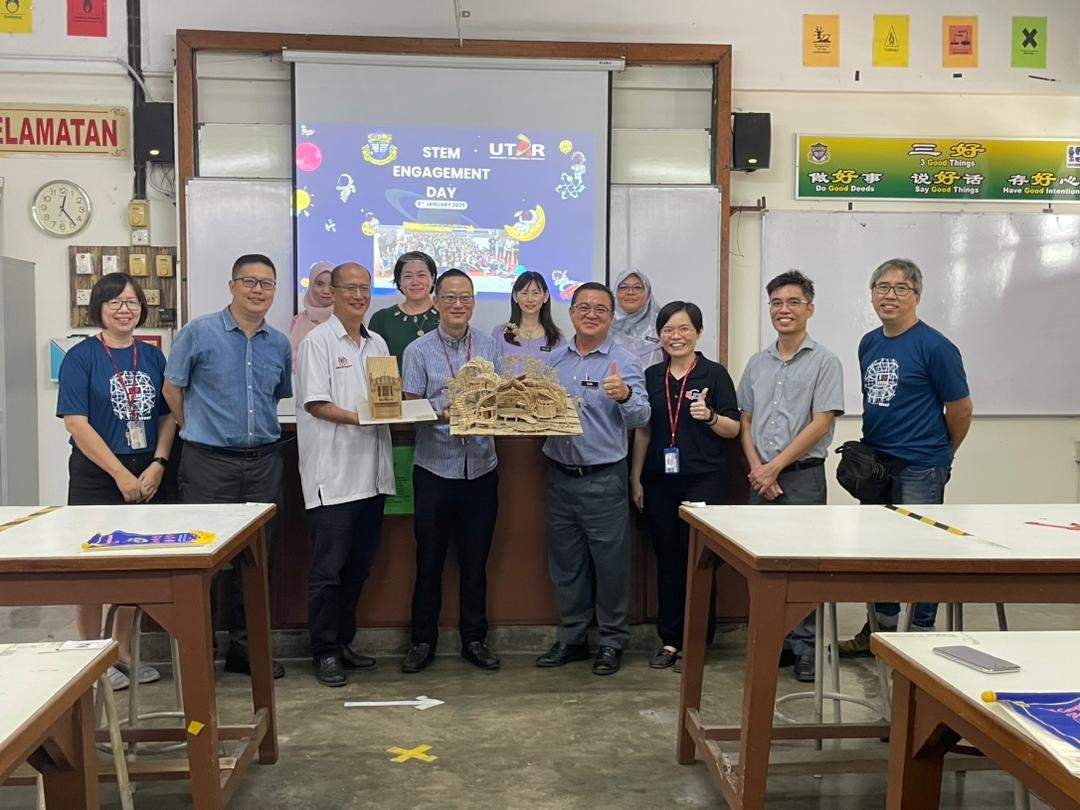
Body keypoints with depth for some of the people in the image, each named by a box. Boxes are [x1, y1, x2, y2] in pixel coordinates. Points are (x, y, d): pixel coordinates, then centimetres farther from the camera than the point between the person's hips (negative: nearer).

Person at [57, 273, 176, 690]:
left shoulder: (153, 356, 7)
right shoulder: (81, 356, -6)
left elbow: (167, 415, 8)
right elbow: (76, 423, -12)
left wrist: (157, 465, -7)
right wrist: (121, 475, -15)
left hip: (146, 478, 4)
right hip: (96, 479, -4)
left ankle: (124, 653, 24)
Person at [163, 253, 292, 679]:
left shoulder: (280, 344, 9)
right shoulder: (198, 333, -4)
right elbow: (172, 389, 2)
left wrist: (259, 429, 13)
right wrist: (198, 431, 6)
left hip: (263, 462, 4)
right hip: (209, 461, -4)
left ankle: (245, 645, 21)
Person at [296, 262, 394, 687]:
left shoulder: (378, 344, 15)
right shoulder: (318, 341, -5)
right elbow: (315, 404, -11)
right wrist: (357, 418, -22)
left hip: (371, 473, 7)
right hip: (332, 474, -7)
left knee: (359, 566, 14)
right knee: (328, 568, 0)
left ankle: (343, 641, 26)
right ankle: (325, 652, 12)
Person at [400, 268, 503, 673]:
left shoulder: (490, 347, 6)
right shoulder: (419, 350, -1)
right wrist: (440, 416, -22)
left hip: (481, 468, 2)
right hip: (435, 468, -2)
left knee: (475, 559, 11)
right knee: (429, 559, 7)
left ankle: (474, 639, 25)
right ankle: (423, 640, 21)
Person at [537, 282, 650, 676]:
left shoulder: (624, 361, -6)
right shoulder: (556, 359, 9)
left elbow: (640, 418, -15)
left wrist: (625, 396, -34)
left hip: (603, 478, -5)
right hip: (560, 475, 5)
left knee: (610, 562, 4)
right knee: (565, 562, 14)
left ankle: (612, 641, 19)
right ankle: (571, 638, 28)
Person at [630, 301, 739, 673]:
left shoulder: (714, 374, -2)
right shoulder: (652, 376, 10)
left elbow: (734, 429, -2)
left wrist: (709, 416, -21)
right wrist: (635, 478, 10)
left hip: (702, 480, -4)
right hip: (659, 481, 4)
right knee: (667, 559, 9)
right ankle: (670, 639, 19)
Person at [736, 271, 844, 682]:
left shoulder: (824, 362, -2)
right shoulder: (757, 363, 12)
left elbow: (821, 423, -9)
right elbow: (745, 421, 13)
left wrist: (775, 466, -11)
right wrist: (756, 468, -2)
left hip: (803, 476, -4)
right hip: (760, 478, 5)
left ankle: (805, 647, 9)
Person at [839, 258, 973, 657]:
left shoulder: (934, 346, -12)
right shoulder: (868, 344, 8)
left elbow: (960, 408, -6)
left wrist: (939, 455, 6)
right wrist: (869, 448, 13)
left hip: (920, 469, -7)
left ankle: (921, 636, 16)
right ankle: (881, 628, 28)